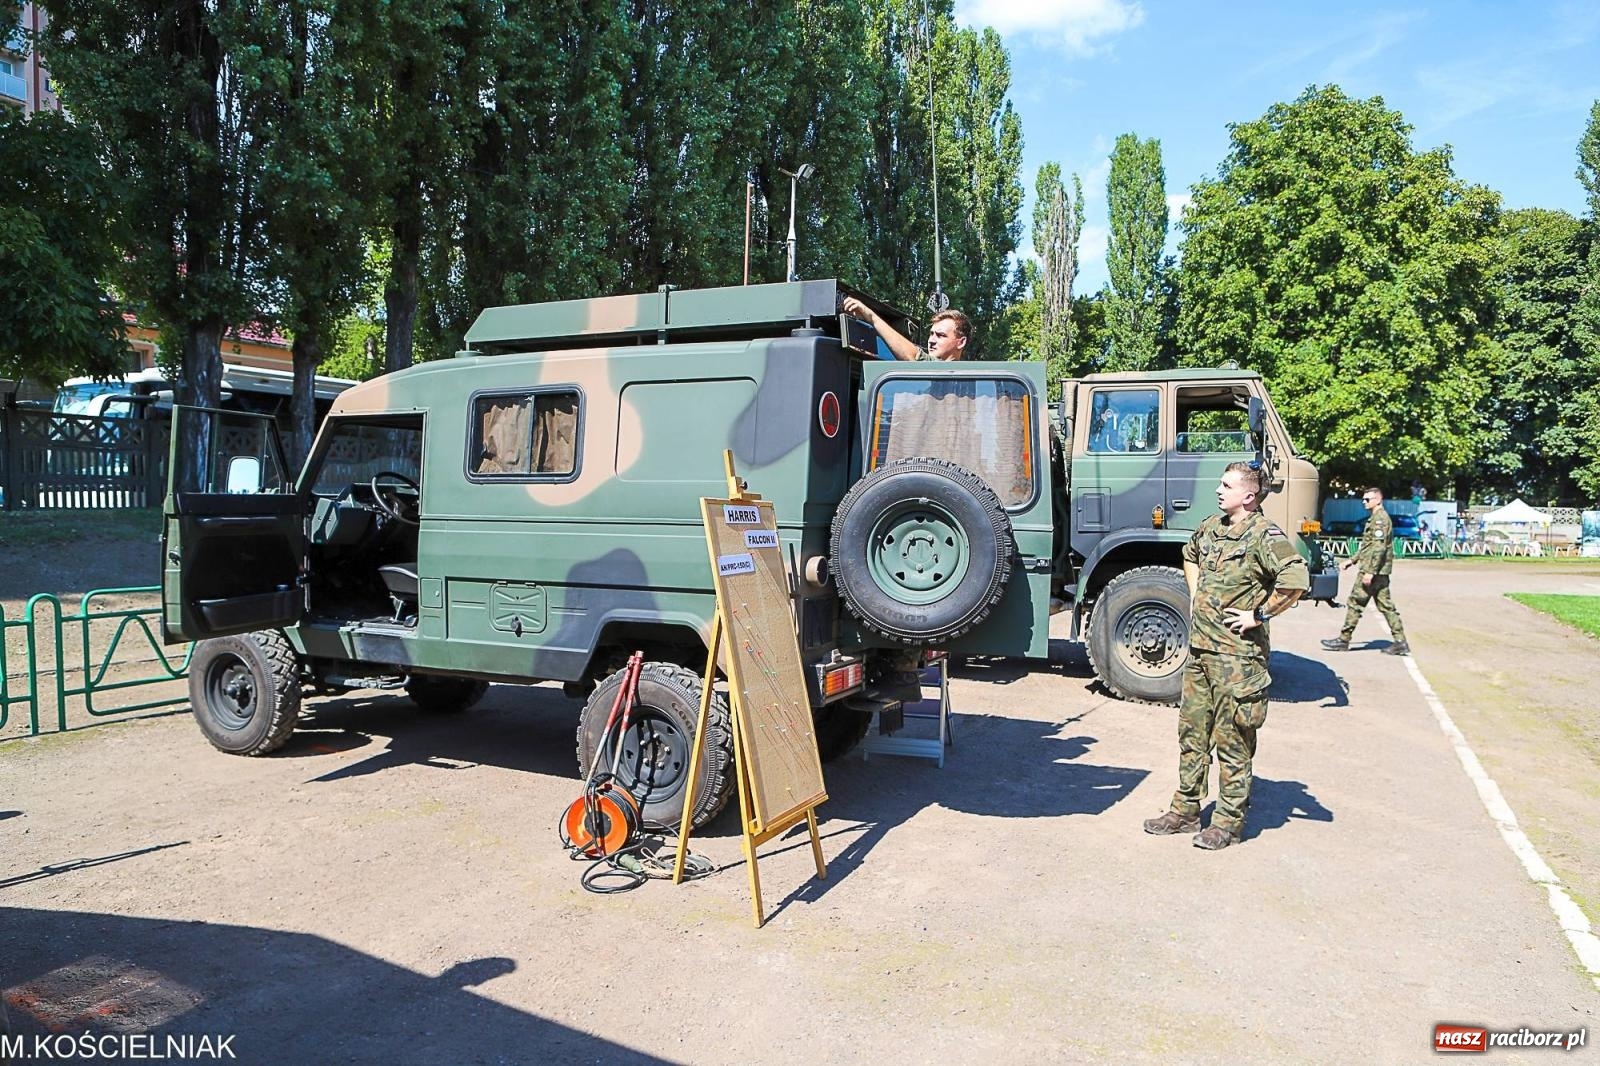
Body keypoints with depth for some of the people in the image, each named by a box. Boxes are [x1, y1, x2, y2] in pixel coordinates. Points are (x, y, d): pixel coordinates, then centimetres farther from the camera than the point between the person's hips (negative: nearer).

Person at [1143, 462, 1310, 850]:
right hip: (1200, 647, 8)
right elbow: (1190, 555, 32)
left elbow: (1296, 580, -30)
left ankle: (1229, 820, 14)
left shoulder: (1264, 535, -15)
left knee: (1232, 739, 2)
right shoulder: (1211, 527, 9)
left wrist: (1260, 614, -20)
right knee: (1191, 731, 14)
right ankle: (1185, 810, 26)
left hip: (1237, 656, -8)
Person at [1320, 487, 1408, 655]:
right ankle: (1400, 642, 9)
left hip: (1372, 570, -10)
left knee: (1355, 602, -4)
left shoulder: (1380, 518, -13)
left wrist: (1370, 571, -23)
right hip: (1380, 571, 10)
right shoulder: (1375, 518, 19)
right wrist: (1353, 560, 25)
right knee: (1386, 605, 9)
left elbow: (1379, 547, -21)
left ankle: (1343, 640, 1)